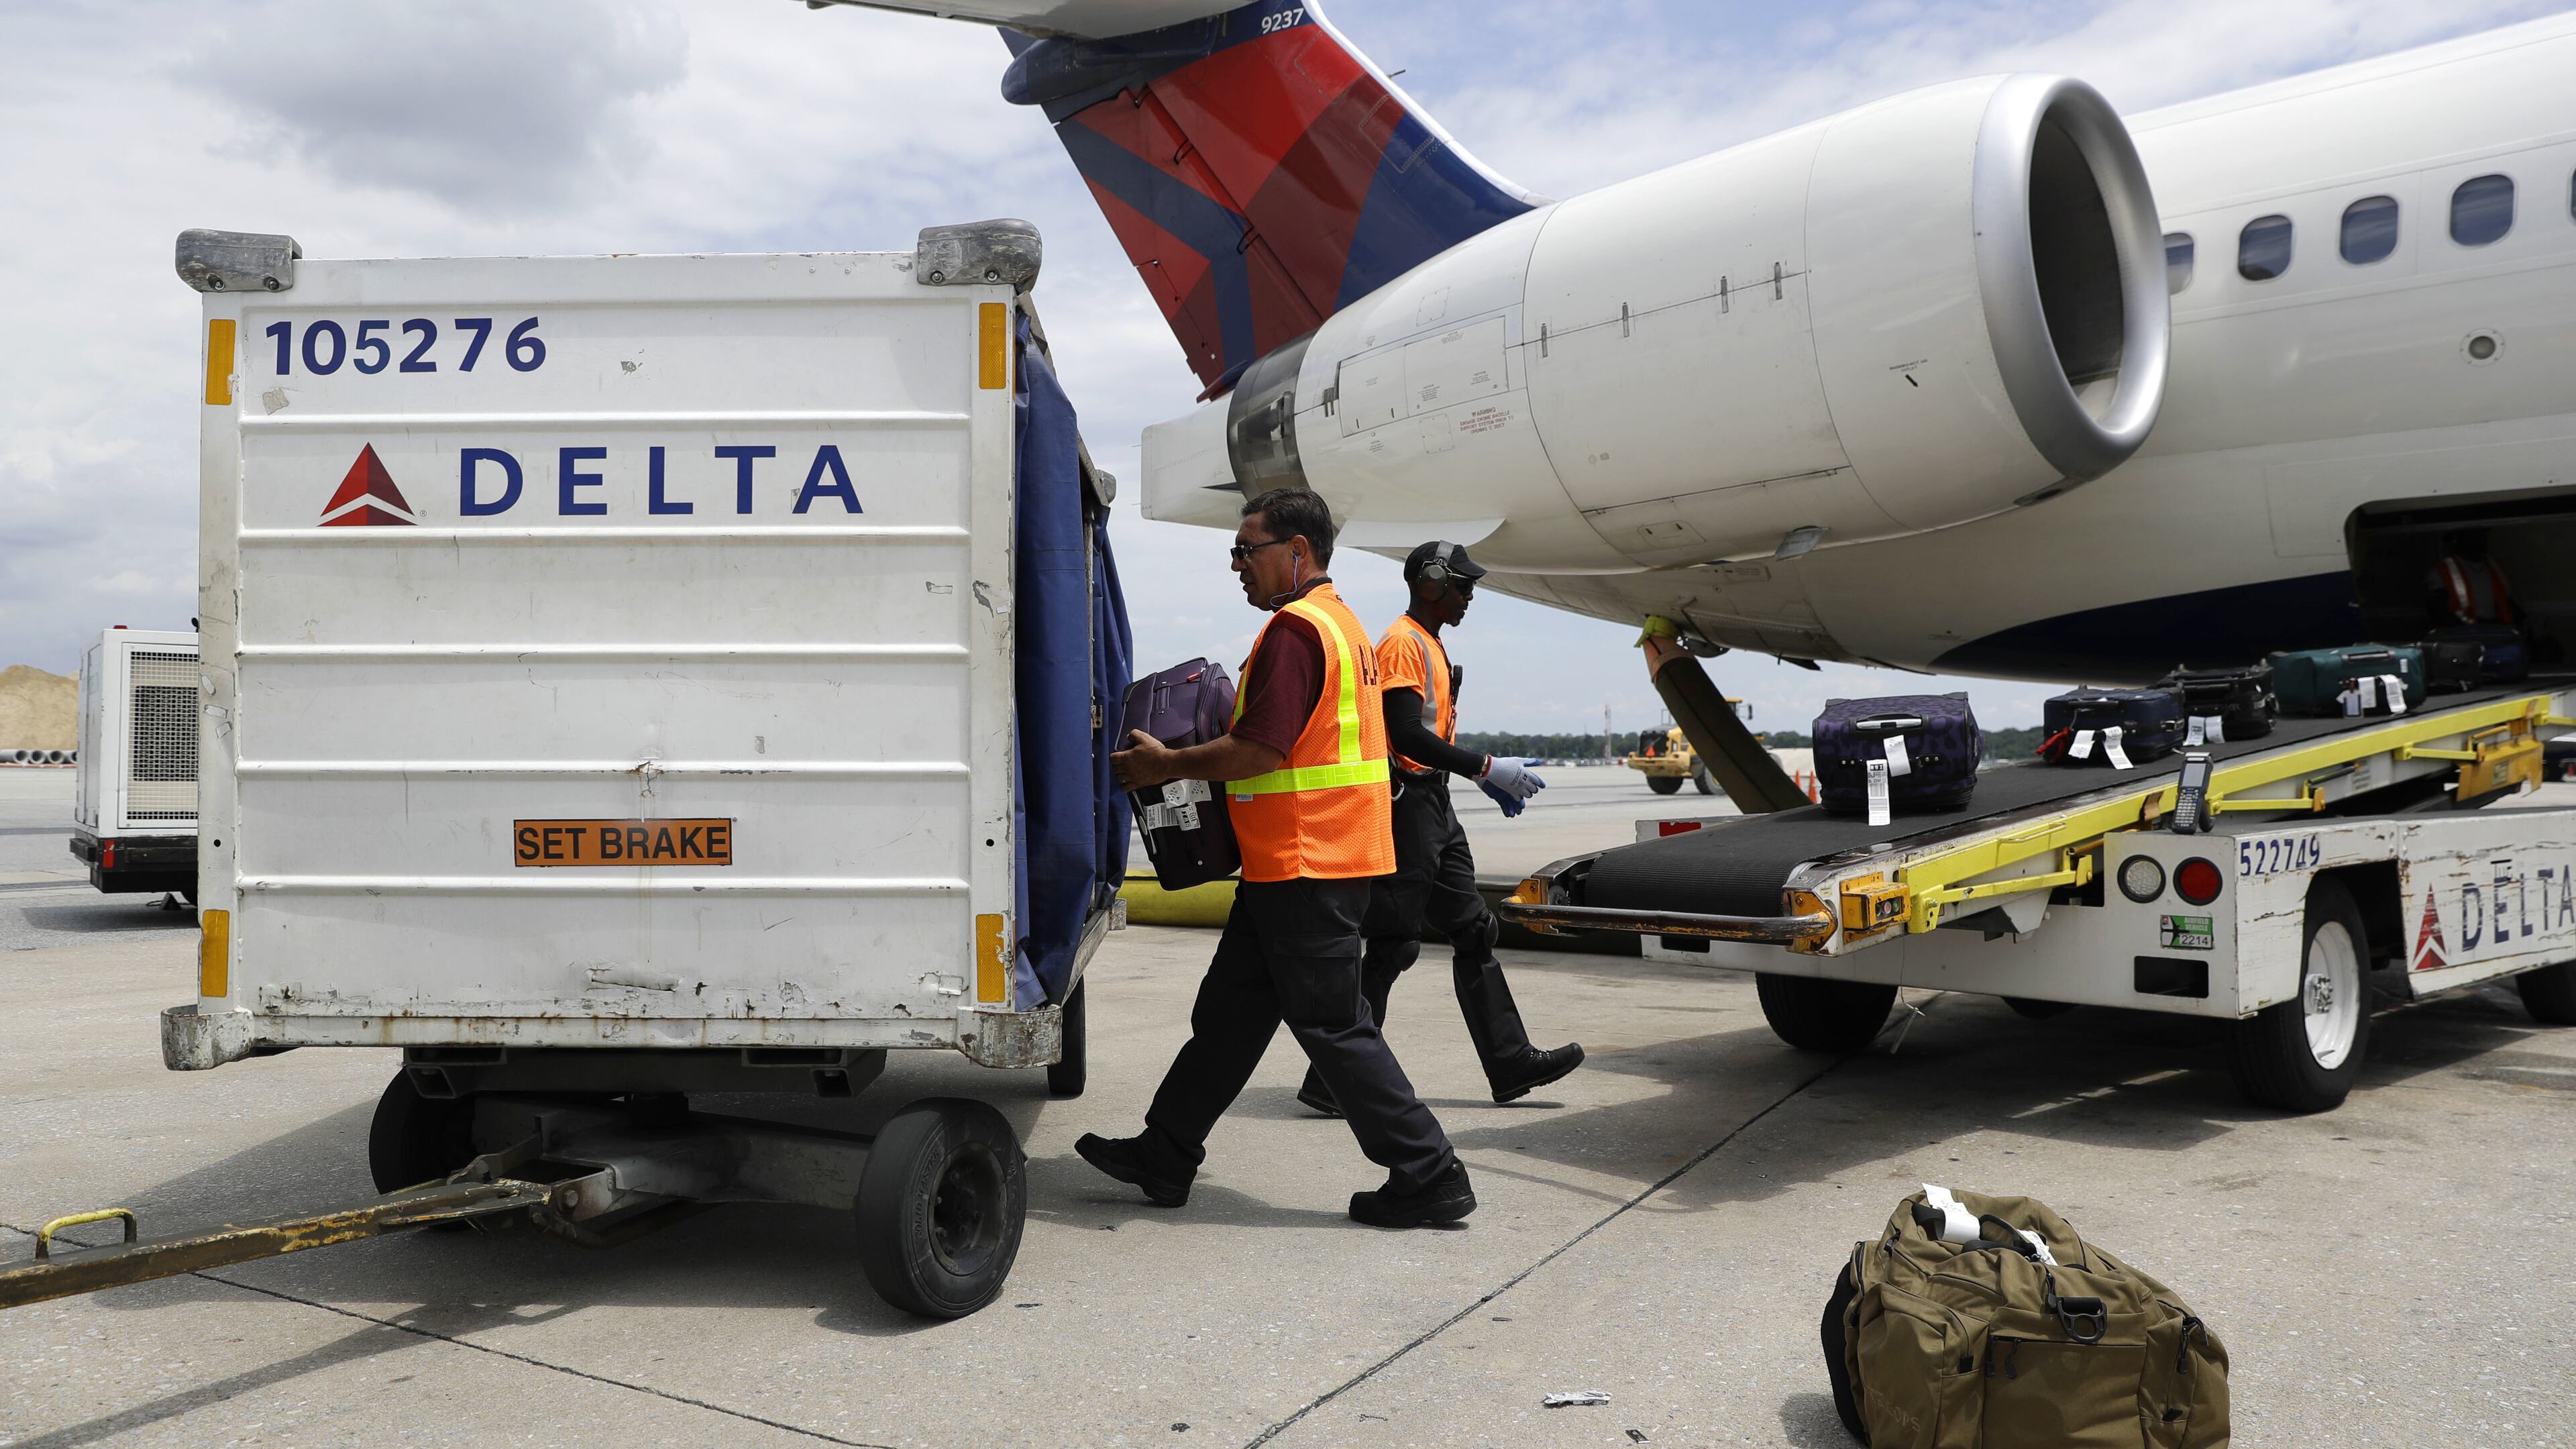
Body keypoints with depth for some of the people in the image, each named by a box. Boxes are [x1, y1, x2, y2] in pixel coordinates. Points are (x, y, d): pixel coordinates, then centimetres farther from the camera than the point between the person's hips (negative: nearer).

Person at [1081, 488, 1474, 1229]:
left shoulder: (1295, 627, -17)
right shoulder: (1339, 620, 17)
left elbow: (1259, 750, -23)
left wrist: (1166, 765, -10)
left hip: (1304, 867, -11)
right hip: (1315, 858, 11)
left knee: (1332, 1026, -3)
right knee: (1229, 1009, 15)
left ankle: (1428, 1176, 5)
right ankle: (1164, 1157, 25)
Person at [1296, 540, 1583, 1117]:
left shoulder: (1432, 643, 19)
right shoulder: (1403, 642, -13)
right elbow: (1407, 735, -23)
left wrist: (1488, 777, 15)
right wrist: (1487, 768, -23)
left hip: (1434, 806, 11)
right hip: (1407, 802, -11)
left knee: (1474, 930, 12)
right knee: (1393, 944, -9)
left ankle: (1511, 1063, 18)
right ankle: (1332, 1081, -3)